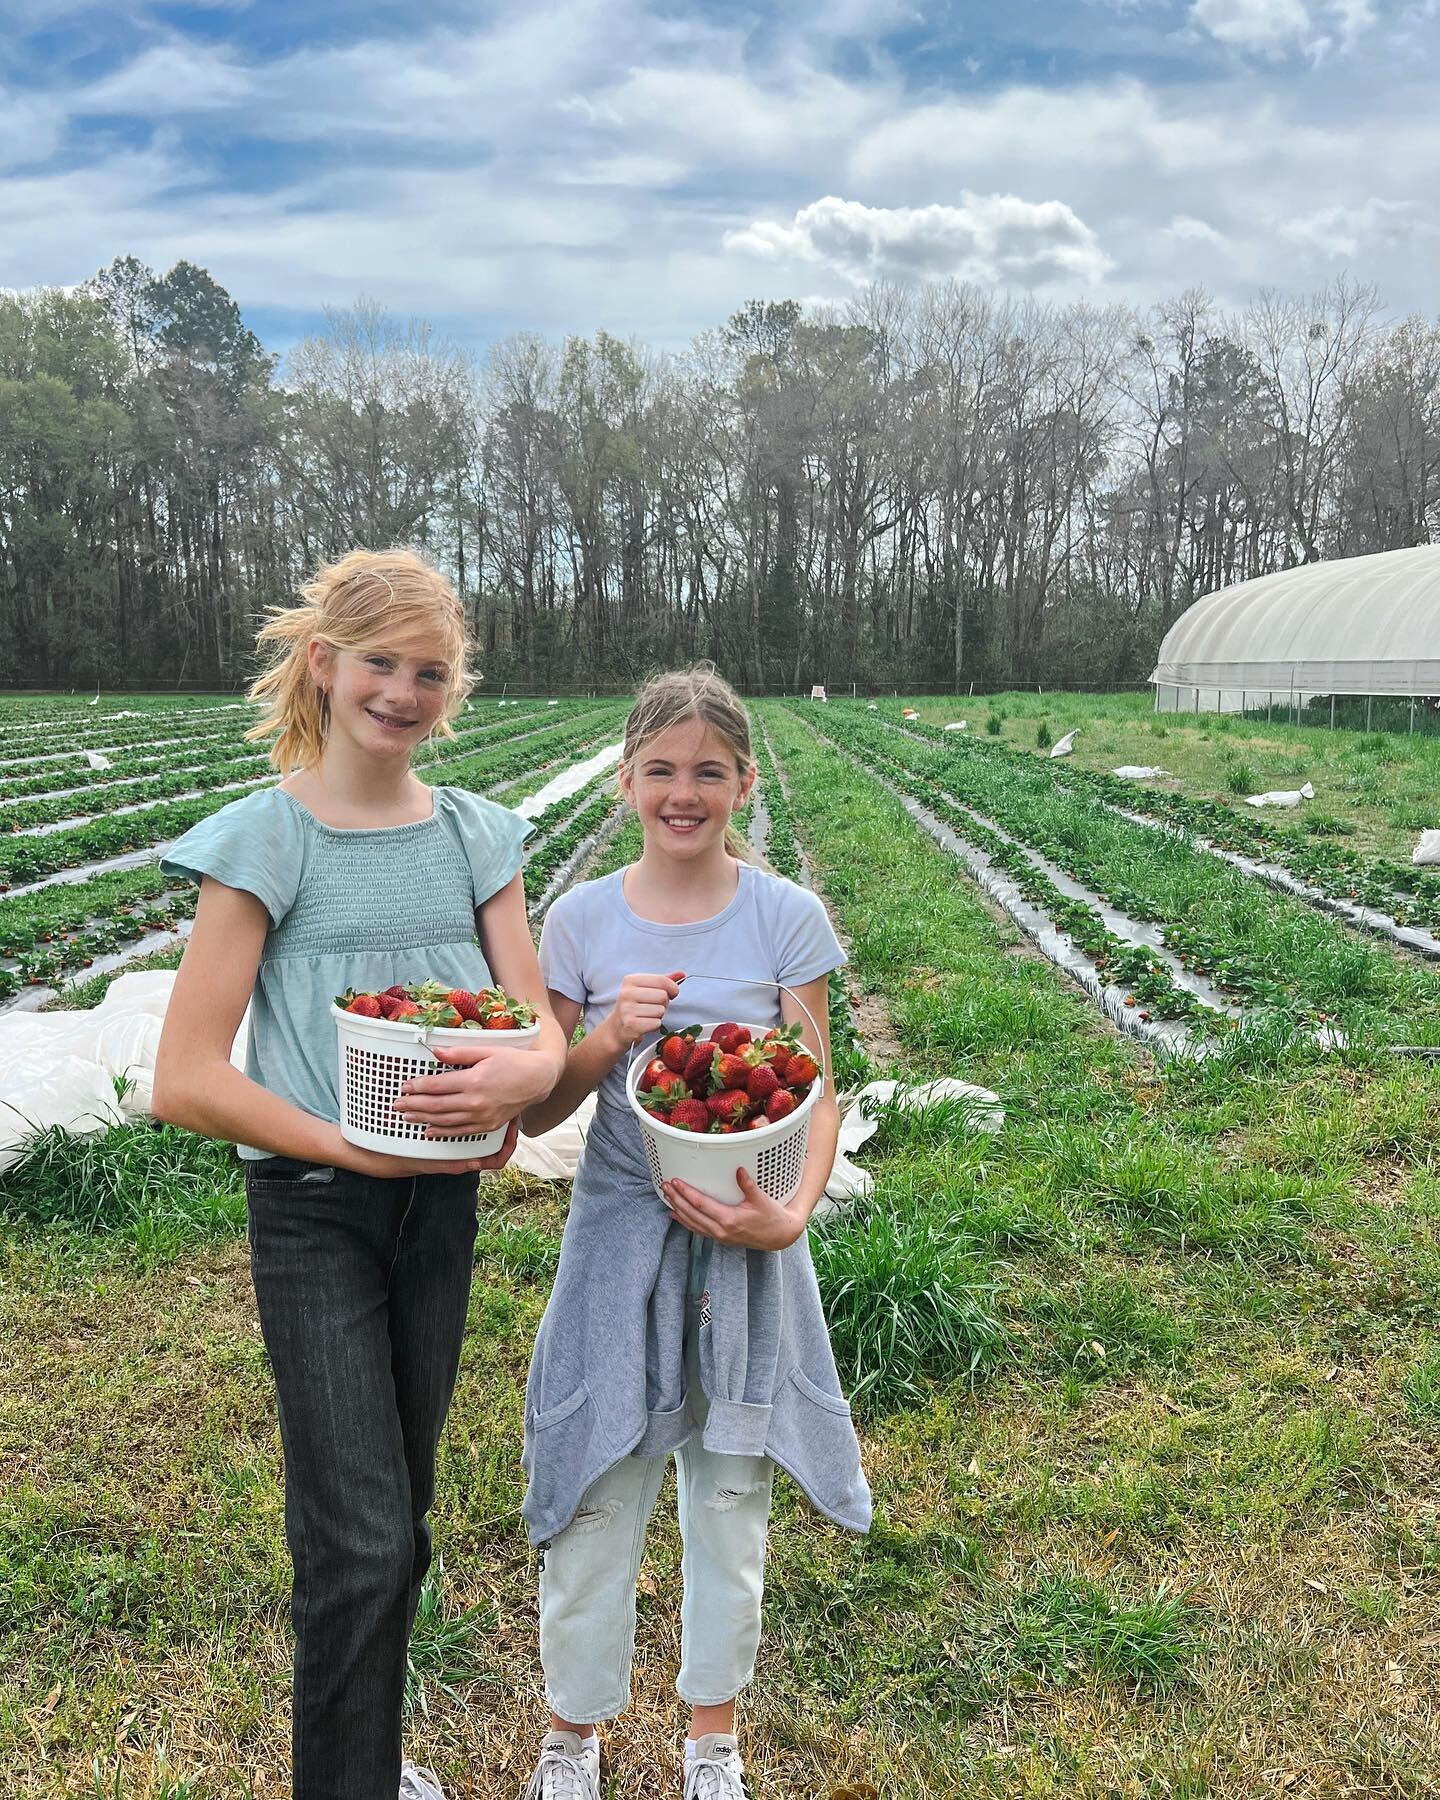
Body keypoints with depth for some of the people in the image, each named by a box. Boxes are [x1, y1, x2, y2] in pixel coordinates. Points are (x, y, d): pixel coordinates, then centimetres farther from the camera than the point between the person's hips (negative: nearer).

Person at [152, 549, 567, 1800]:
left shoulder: (476, 836, 2)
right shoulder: (264, 838, -11)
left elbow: (541, 1023, -3)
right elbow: (185, 1080, -14)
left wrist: (524, 1074, -26)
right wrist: (355, 1145, -21)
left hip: (441, 1203, 5)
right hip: (317, 1212, -4)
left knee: (398, 1519, 19)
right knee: (362, 1543, -5)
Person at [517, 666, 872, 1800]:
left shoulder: (786, 918, -6)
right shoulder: (581, 920, -3)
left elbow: (817, 1097, -5)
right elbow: (537, 1108, 1)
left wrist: (793, 1215, -21)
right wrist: (608, 1041, -17)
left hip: (744, 1239, 0)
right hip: (620, 1231, 1)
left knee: (730, 1492, 14)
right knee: (598, 1489, 9)